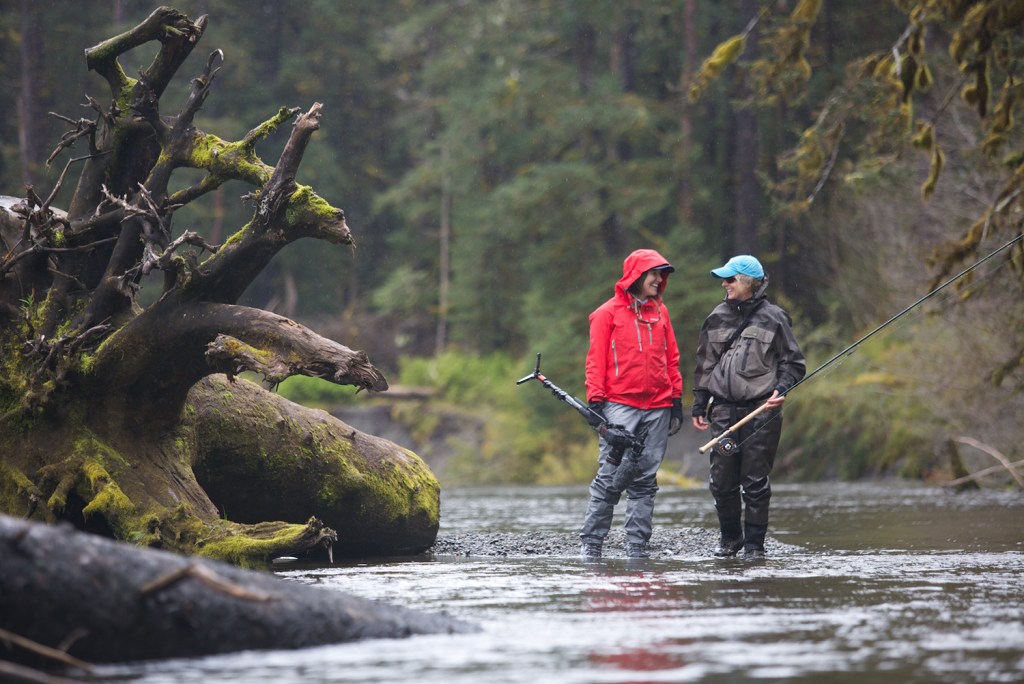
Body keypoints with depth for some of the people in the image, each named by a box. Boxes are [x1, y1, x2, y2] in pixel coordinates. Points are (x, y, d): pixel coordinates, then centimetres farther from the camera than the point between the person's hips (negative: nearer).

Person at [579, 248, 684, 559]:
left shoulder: (660, 311, 16)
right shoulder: (608, 312, 2)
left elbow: (671, 358, 19)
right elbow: (596, 359, 1)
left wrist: (676, 398, 13)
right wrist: (596, 400, -6)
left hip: (657, 408, 5)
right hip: (620, 406, -5)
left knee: (645, 480, 4)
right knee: (611, 476, -9)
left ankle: (637, 545, 5)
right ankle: (591, 542, -5)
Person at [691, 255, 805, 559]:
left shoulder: (773, 318, 1)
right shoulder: (717, 318, 12)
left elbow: (793, 362, 5)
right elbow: (705, 365, 17)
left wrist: (782, 389, -12)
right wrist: (699, 405, 14)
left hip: (762, 410, -3)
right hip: (724, 411, 3)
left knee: (755, 482, -2)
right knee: (721, 481, 2)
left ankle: (754, 544, 8)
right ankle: (730, 537, 20)